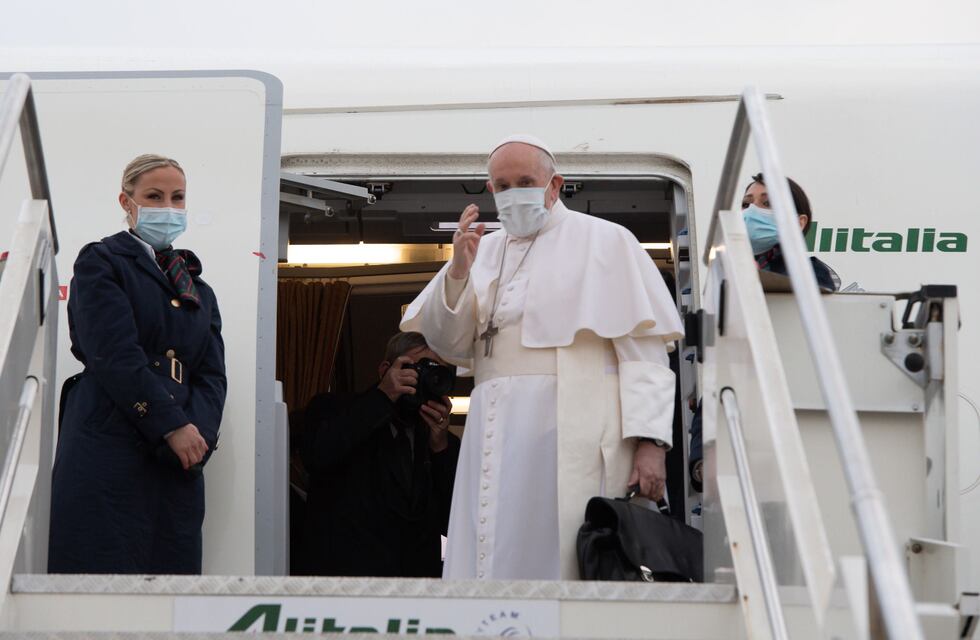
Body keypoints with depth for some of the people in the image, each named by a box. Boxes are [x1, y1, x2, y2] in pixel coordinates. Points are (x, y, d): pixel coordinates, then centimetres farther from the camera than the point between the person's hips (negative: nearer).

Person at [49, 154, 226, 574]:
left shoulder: (199, 291, 24)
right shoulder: (101, 263, 6)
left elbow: (212, 377, 12)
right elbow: (115, 357, -8)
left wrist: (198, 434, -8)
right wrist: (174, 426, -14)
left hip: (179, 461, 5)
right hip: (108, 453, -5)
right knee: (105, 571, -11)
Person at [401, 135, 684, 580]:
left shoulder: (603, 240, 8)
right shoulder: (484, 250, 21)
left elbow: (642, 347, -2)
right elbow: (448, 345, 12)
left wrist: (649, 440, -13)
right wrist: (458, 271, -4)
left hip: (573, 435, -4)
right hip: (497, 437, 4)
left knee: (567, 563, -9)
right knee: (489, 562, -1)